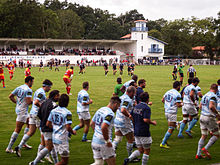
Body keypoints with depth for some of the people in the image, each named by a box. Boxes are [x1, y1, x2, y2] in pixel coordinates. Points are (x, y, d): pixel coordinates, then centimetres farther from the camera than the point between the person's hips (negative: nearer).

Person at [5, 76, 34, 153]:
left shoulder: (19, 88, 8)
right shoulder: (28, 90, -17)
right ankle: (9, 148, -1)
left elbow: (10, 96, 10)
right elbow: (29, 102, -24)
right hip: (22, 111, -10)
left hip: (18, 109, 10)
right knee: (17, 130, -4)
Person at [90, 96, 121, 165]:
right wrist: (107, 141, -19)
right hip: (103, 143, -8)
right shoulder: (110, 114, -17)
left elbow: (92, 124, 20)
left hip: (94, 141, 8)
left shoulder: (100, 110, 10)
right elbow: (103, 128, -29)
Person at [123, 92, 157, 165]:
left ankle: (128, 159, -7)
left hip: (136, 132, 7)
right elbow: (146, 120, -25)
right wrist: (153, 122, -8)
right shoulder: (147, 108, -15)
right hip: (144, 133, -7)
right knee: (147, 151, 8)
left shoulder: (136, 107, 9)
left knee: (140, 150, 13)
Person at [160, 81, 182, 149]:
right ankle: (163, 143, -3)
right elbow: (178, 105, -17)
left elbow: (162, 100, 19)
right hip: (172, 113, -8)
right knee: (171, 129, -2)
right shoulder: (177, 94, -13)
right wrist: (181, 104, 4)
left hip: (166, 112, 8)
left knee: (174, 126, 22)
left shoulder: (168, 92, 10)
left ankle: (164, 139, 17)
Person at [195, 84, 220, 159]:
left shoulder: (205, 95, 13)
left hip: (202, 116, 8)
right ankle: (205, 149, -3)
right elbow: (211, 106, -27)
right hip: (209, 118, -8)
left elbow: (200, 106, 19)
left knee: (203, 136, 13)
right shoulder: (213, 96, -13)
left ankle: (198, 154, 11)